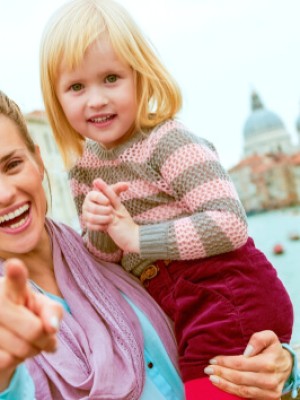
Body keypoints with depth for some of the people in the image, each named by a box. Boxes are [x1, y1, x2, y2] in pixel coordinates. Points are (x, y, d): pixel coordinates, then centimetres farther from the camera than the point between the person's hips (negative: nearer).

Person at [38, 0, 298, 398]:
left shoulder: (167, 143, -18)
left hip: (229, 305, -8)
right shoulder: (83, 168, 5)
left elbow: (231, 224, -27)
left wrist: (136, 236, -23)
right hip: (182, 314, 8)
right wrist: (98, 231, -13)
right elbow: (98, 259, 10)